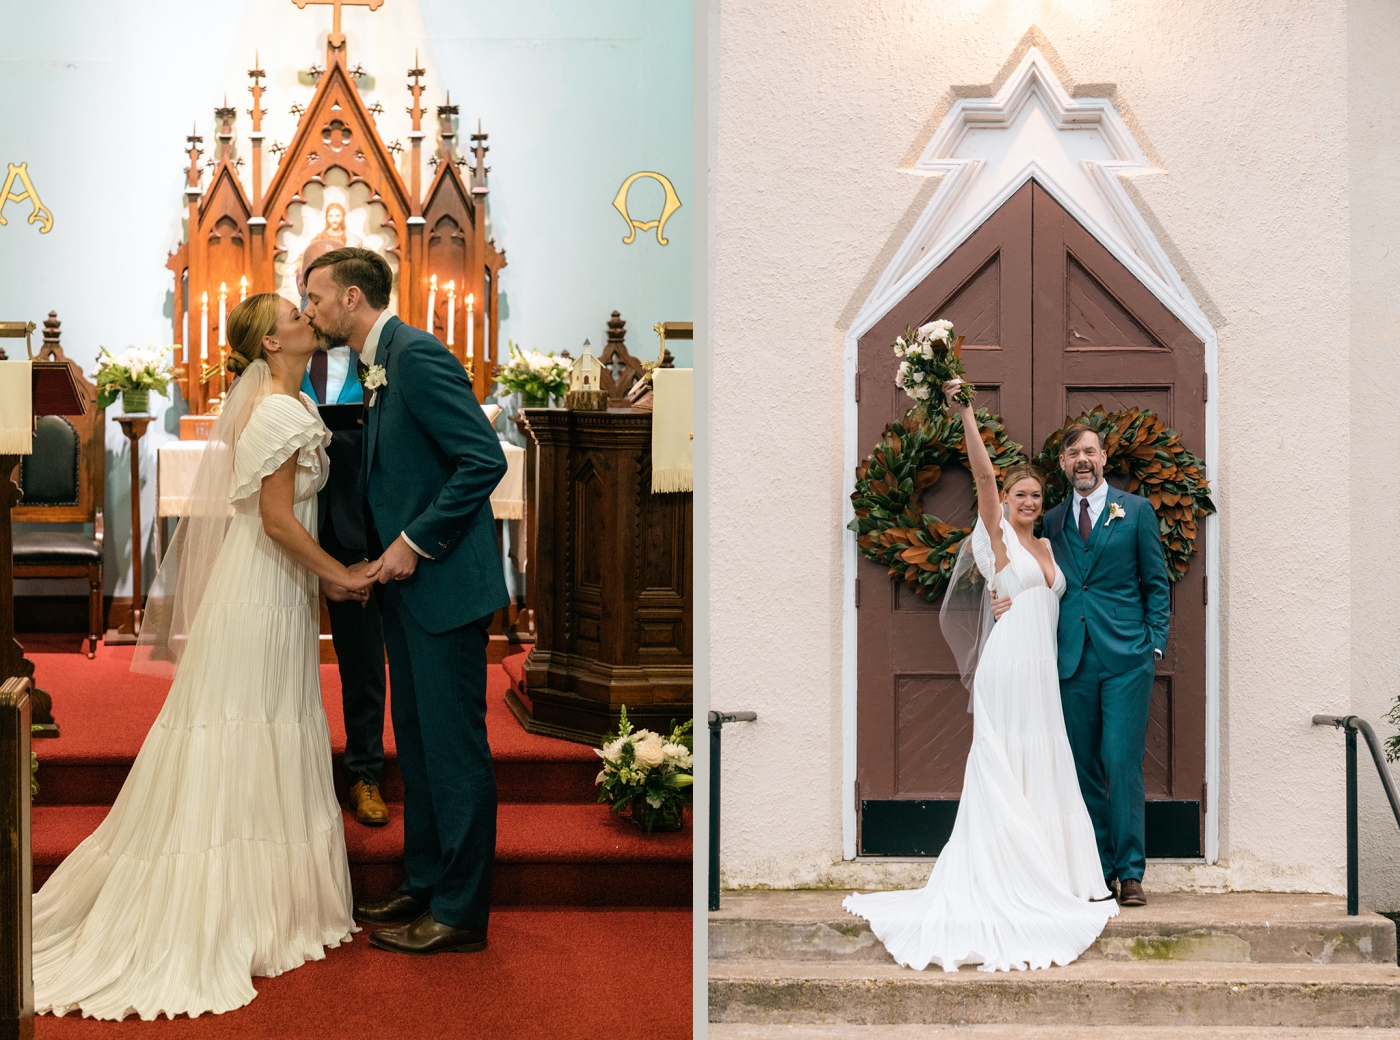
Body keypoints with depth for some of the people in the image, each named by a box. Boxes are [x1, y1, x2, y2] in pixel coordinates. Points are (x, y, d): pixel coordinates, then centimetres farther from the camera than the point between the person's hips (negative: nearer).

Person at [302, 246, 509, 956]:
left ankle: (460, 912, 7)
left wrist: (415, 543, -19)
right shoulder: (378, 368, 15)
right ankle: (425, 888, 29)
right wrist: (382, 554, 12)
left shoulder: (418, 355, -15)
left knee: (453, 746, -2)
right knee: (416, 743, 17)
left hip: (444, 581, -10)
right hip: (409, 586, 10)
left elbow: (484, 460, -21)